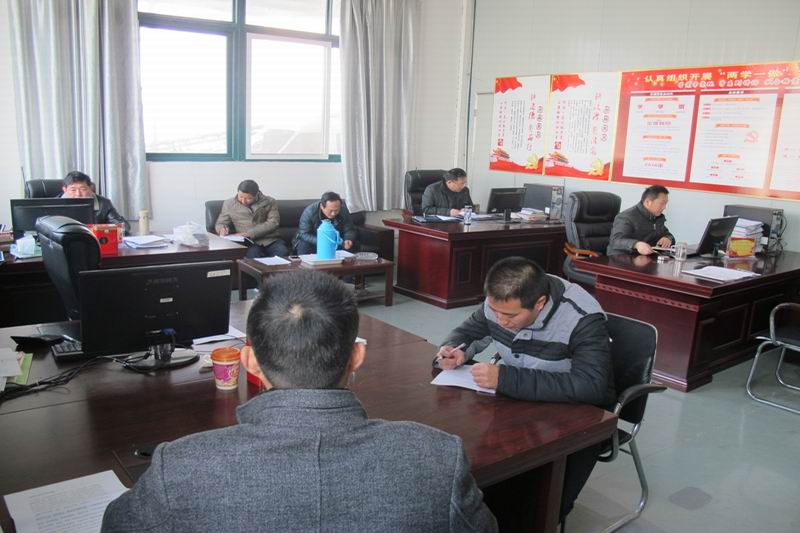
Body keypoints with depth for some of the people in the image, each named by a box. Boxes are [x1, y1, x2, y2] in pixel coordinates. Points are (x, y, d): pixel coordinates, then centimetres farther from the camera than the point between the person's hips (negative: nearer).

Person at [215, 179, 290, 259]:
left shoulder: (270, 202, 7)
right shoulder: (229, 204, 11)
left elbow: (273, 223, -4)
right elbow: (220, 223, 18)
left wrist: (249, 233, -15)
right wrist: (222, 228, -9)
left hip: (271, 240, 1)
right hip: (248, 242, 0)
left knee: (283, 252, -31)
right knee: (253, 253, -36)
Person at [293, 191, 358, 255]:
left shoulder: (344, 211, -18)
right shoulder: (309, 212, -25)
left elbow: (349, 230, -9)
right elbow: (304, 234, -24)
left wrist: (348, 240, -33)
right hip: (314, 241, -3)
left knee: (352, 245, -19)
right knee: (303, 246, -32)